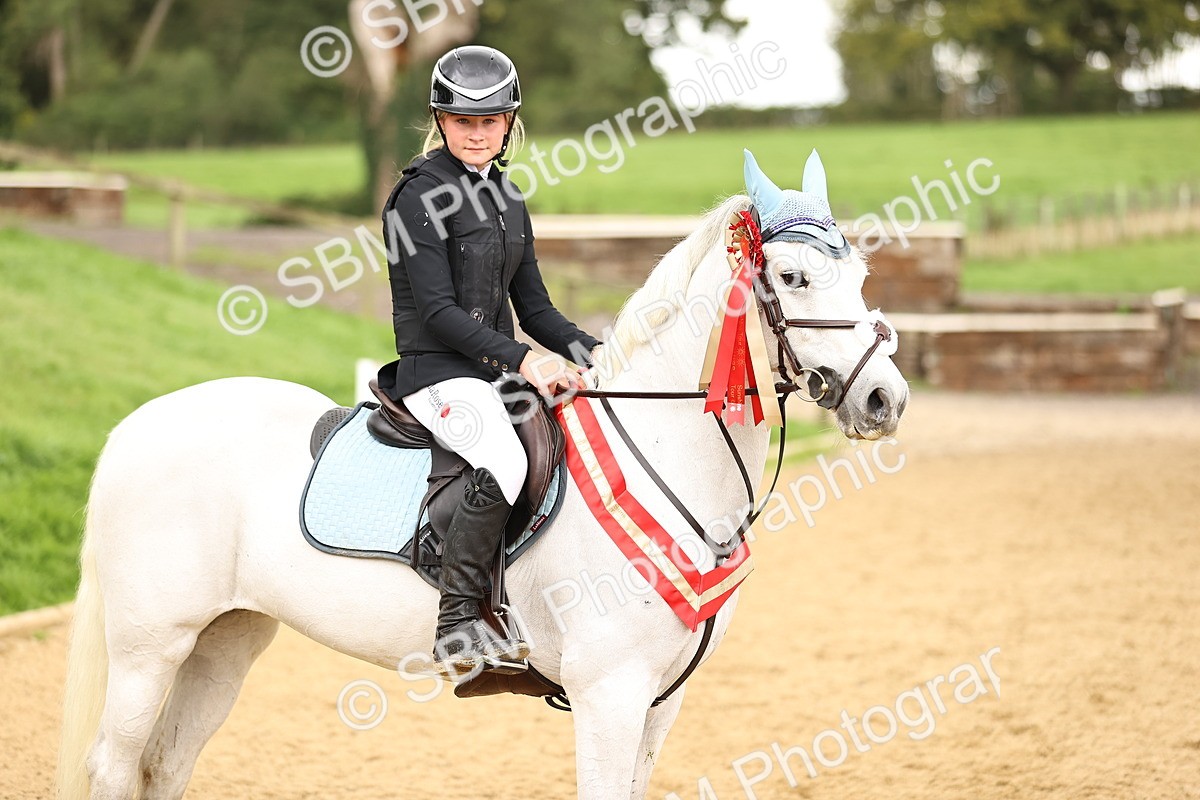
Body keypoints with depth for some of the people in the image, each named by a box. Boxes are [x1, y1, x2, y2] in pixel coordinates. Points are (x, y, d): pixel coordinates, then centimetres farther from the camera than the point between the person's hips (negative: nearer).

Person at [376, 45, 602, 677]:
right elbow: (437, 310, -16)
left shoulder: (508, 200, 16)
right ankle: (455, 626, -29)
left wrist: (589, 351, -1)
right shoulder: (421, 196, -8)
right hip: (438, 372, -8)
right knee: (503, 462, -35)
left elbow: (533, 308, 17)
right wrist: (522, 359, -24)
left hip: (500, 371, 8)